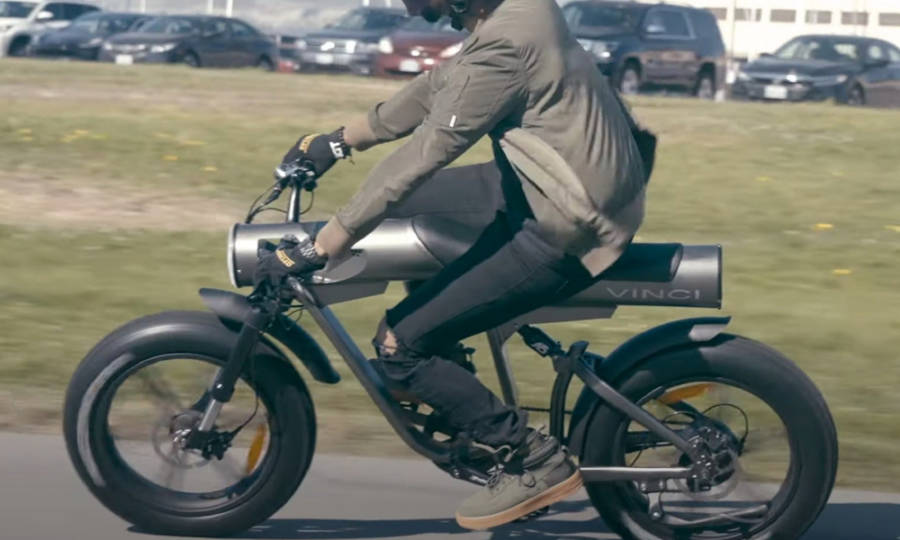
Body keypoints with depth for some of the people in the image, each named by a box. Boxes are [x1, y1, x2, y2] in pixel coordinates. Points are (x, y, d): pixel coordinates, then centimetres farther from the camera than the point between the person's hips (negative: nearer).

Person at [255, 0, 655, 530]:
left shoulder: (503, 46, -24)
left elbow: (419, 156, -23)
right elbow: (437, 88, 17)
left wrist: (316, 250, -18)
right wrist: (338, 141, 21)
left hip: (566, 229, -10)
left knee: (399, 345, -7)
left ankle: (538, 460, 2)